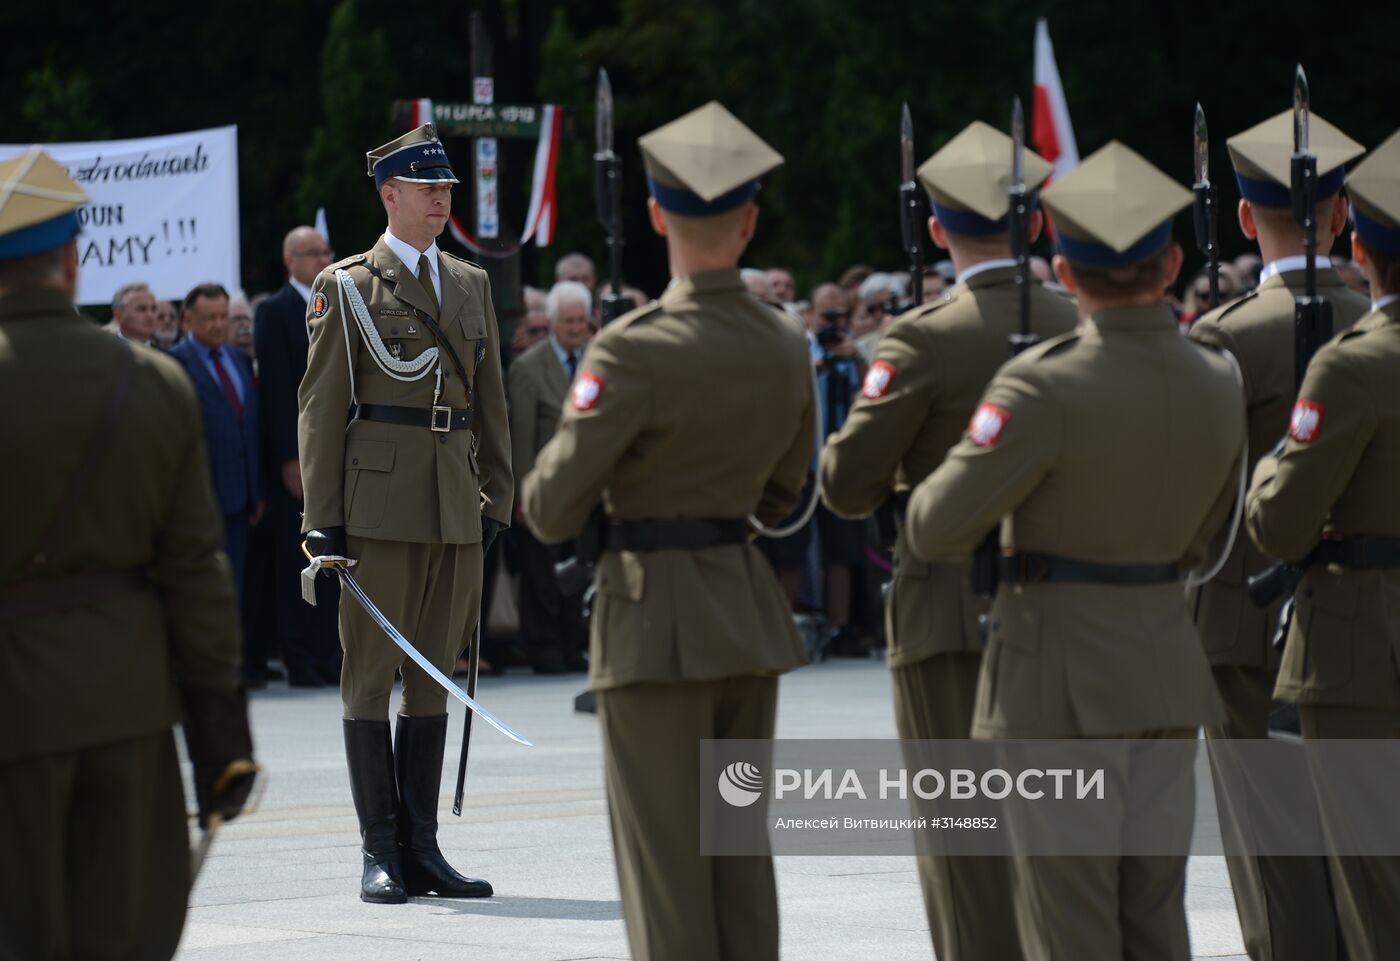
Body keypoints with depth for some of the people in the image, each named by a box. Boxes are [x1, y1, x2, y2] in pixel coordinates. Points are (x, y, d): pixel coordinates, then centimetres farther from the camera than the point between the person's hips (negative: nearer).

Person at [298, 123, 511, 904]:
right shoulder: (347, 286, 0)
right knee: (370, 672, -1)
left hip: (456, 507, 5)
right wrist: (322, 518, -8)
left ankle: (423, 847, 13)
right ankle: (381, 851, 2)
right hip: (379, 502, -5)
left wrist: (496, 501, 10)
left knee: (434, 673, 8)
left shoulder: (473, 286, 15)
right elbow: (321, 406, -3)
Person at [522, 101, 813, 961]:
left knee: (665, 859, -1)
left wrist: (571, 435, 5)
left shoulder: (635, 350, -17)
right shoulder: (788, 346, 3)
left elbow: (552, 514, -14)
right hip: (750, 610, 6)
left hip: (658, 614, -6)